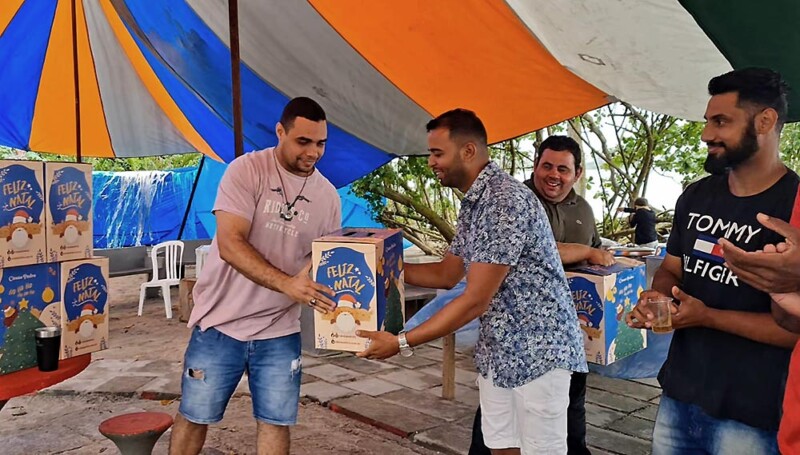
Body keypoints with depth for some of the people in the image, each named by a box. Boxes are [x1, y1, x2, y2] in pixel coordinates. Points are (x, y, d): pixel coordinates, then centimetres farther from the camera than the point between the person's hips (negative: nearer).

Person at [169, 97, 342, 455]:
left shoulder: (328, 196, 1)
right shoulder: (246, 170, -12)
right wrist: (287, 284, -34)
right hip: (221, 322, -3)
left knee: (276, 423, 7)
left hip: (280, 331, 3)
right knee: (194, 416, 10)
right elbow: (230, 245, -22)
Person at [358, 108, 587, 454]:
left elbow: (475, 301, -24)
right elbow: (446, 274, 17)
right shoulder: (472, 203, 9)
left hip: (537, 349, -9)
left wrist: (401, 343, -20)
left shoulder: (507, 201, -23)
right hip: (497, 350, 9)